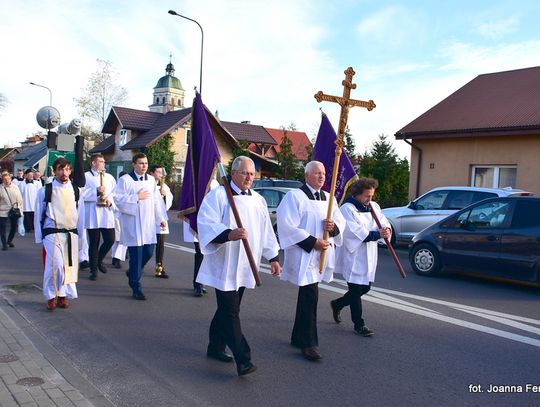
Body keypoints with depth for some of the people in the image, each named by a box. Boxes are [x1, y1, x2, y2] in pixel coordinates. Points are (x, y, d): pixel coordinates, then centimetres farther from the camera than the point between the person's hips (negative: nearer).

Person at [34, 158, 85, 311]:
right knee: (56, 265, -15)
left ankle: (62, 295, 24)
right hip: (52, 233, -3)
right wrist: (40, 238, 1)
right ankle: (51, 296, 5)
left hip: (71, 233, 3)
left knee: (69, 266, 7)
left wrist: (80, 235, 9)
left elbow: (80, 214, 10)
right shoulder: (45, 191, -3)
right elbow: (39, 215, 2)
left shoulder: (76, 190, 4)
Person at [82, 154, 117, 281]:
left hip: (107, 214, 4)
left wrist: (110, 201, -8)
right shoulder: (85, 176, 1)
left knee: (110, 240, 0)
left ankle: (99, 260, 27)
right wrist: (96, 191, -17)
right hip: (92, 215, -4)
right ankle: (94, 270, 13)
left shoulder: (109, 177, 15)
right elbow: (81, 194, -10)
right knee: (94, 243, 1)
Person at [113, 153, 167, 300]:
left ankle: (133, 273, 36)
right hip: (133, 224, -5)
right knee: (136, 255, -2)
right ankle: (136, 288, 9)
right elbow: (118, 198, -13)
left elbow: (157, 200, 13)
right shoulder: (125, 180, -6)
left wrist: (161, 218, 11)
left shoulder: (151, 180, 11)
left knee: (148, 252, 7)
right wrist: (137, 197, -14)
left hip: (148, 223, 5)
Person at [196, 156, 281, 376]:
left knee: (228, 309, 16)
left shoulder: (258, 200, 12)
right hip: (224, 265, -6)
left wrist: (273, 257, 14)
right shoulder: (217, 195, -7)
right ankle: (243, 360, -5)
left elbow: (266, 230, 16)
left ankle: (215, 347, 32)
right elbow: (206, 225, -17)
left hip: (244, 266, 6)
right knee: (231, 312, -6)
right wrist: (229, 234, -32)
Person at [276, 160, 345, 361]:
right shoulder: (295, 196, -9)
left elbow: (340, 221, 17)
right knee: (310, 296, -11)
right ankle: (308, 343, 0)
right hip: (304, 255, -7)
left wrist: (334, 227, -8)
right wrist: (312, 242, -18)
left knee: (307, 296, 15)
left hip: (321, 255, 7)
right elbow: (288, 227, -15)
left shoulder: (329, 198, 12)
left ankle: (298, 337, 27)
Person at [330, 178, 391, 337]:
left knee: (365, 288, 15)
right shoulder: (347, 209, -13)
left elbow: (384, 222, 6)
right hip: (353, 257, -7)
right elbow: (355, 232, -21)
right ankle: (359, 324, 14)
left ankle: (337, 304, 35)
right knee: (356, 290, 1)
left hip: (368, 257, 8)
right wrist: (377, 234, -18)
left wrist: (386, 229, -17)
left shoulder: (374, 206, 9)